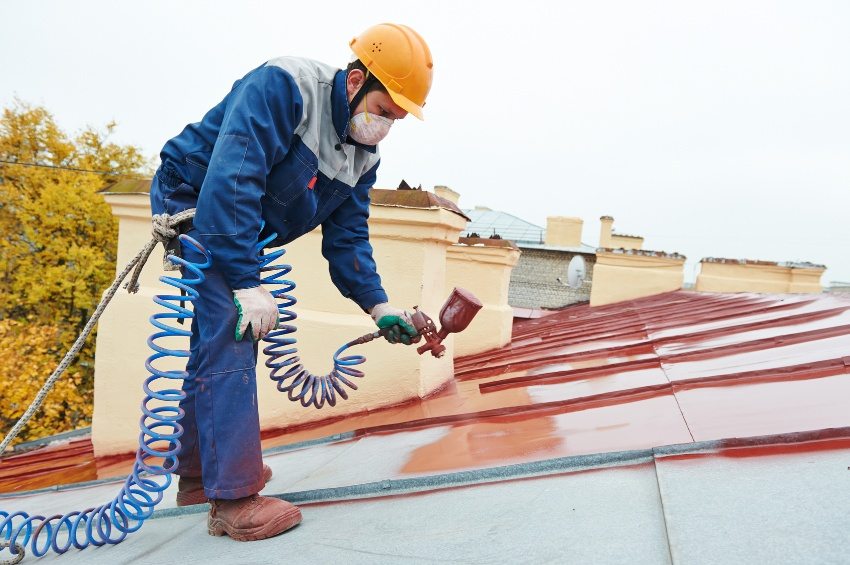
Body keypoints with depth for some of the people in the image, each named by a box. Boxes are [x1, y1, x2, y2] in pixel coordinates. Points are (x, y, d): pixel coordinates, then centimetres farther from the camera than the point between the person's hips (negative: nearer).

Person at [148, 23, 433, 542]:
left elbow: (347, 238, 0)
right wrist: (248, 285, -36)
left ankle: (199, 472, 27)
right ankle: (234, 499, -12)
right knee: (227, 338, -17)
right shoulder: (281, 87, -26)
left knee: (222, 343, 12)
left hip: (245, 232, 9)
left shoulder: (364, 157, -2)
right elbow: (230, 180, -34)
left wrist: (379, 306, -13)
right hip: (192, 203, -8)